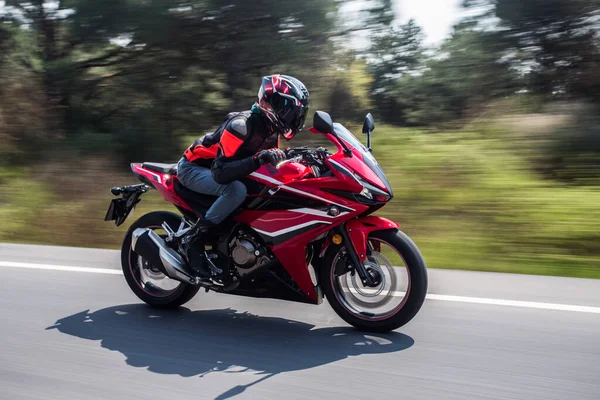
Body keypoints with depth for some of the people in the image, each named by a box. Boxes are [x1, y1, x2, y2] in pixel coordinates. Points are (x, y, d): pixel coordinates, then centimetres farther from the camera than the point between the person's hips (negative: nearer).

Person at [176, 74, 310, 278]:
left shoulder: (270, 128, -1)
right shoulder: (242, 125, -29)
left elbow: (275, 162, 10)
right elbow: (220, 172, -37)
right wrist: (258, 159, -47)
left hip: (213, 168, 9)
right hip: (193, 168, -9)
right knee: (236, 190, -37)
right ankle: (192, 240, -23)